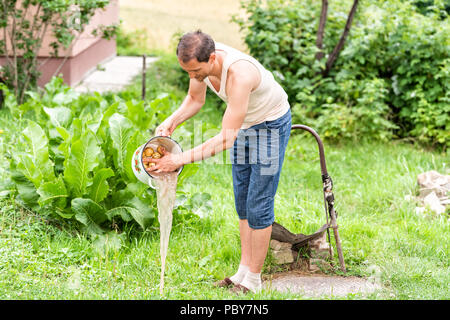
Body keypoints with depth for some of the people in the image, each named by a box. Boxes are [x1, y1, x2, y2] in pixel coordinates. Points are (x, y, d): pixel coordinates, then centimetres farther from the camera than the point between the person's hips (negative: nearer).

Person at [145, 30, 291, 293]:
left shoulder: (239, 74, -41)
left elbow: (226, 139, -40)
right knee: (242, 201, 10)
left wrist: (181, 160, -41)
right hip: (245, 123, 8)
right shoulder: (200, 59, -17)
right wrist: (171, 122, -17)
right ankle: (244, 270, 18)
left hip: (271, 124, -8)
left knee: (258, 204, -5)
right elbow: (195, 99, 2)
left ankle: (253, 280, 5)